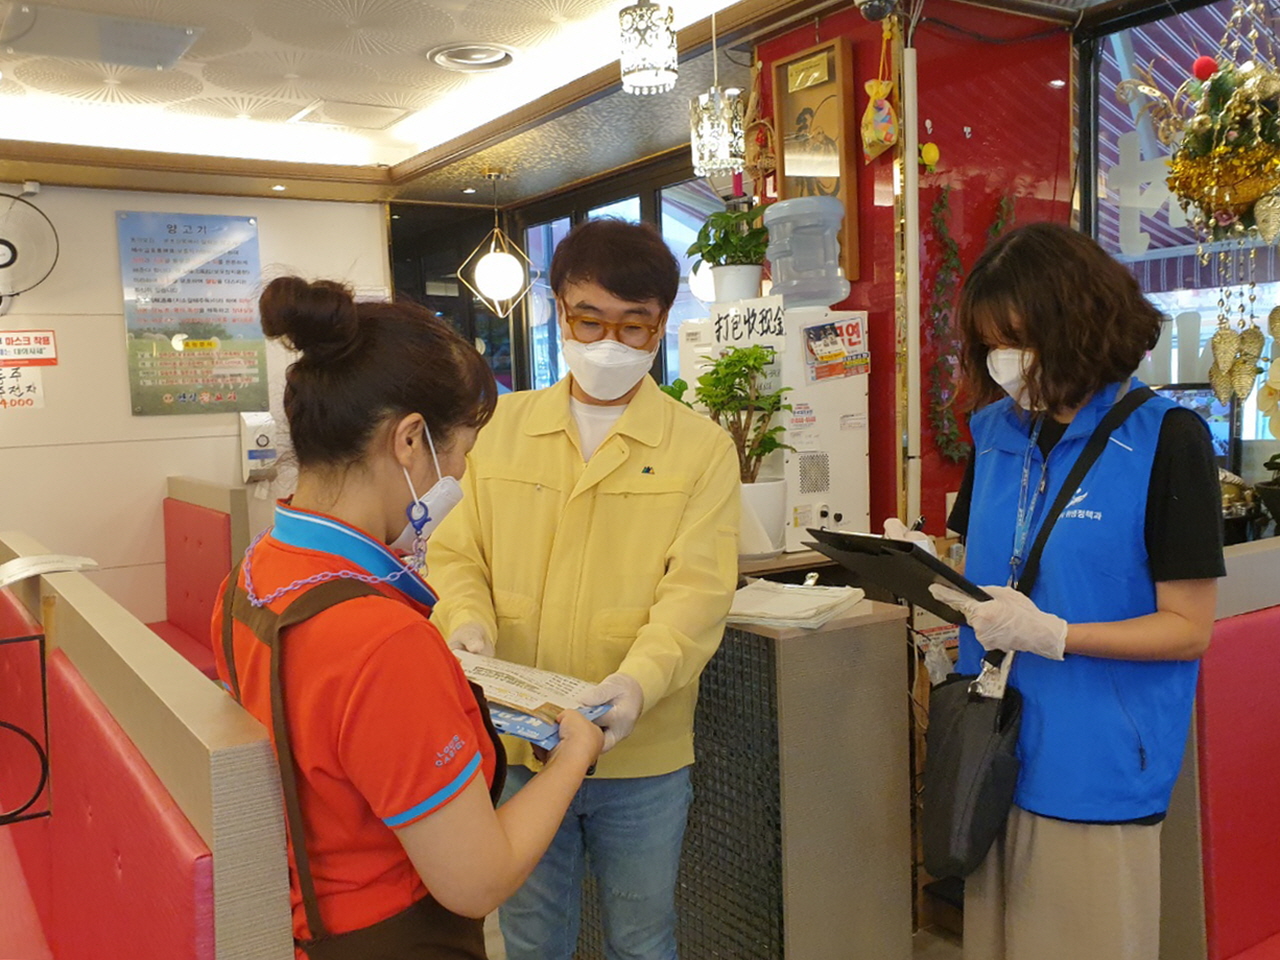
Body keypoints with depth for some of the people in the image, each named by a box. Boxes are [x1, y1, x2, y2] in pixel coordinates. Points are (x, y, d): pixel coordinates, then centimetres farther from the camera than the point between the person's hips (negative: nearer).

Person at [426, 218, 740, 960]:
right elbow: (457, 554, 5)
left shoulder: (701, 446, -5)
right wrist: (468, 622, -16)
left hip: (641, 756, -2)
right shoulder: (505, 427, 4)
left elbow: (696, 590, -14)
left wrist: (638, 681, -31)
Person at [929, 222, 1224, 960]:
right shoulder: (997, 433, 6)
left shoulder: (1166, 439, -10)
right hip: (996, 754, 5)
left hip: (1098, 768, -5)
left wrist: (1051, 634, -23)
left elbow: (1188, 628, -10)